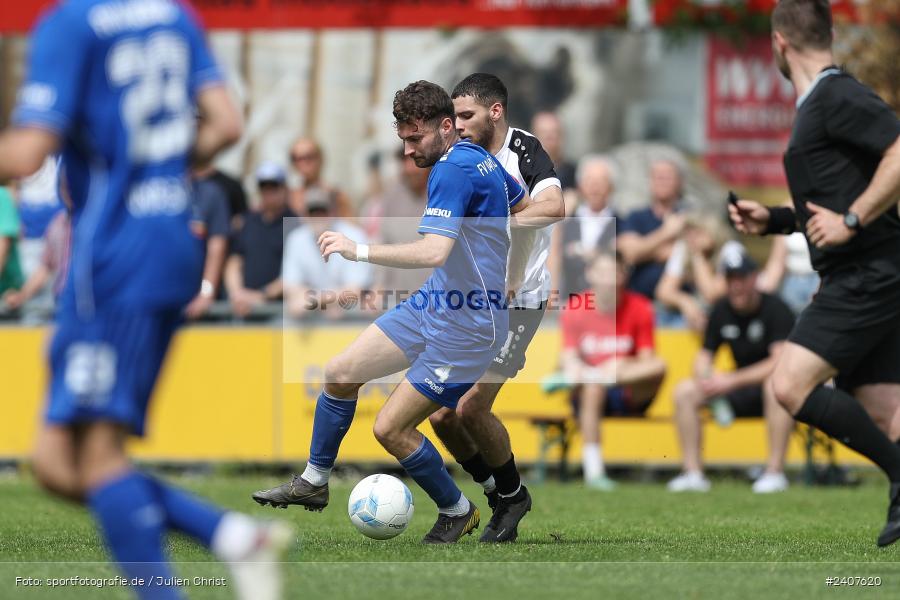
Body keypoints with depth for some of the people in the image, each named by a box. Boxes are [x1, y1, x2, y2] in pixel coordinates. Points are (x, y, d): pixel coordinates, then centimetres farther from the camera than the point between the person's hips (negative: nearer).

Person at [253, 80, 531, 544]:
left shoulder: (452, 171, -24)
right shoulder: (481, 159, 6)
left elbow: (433, 251, -38)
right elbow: (526, 206, 22)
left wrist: (360, 251, -36)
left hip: (465, 330, -10)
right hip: (433, 303, 10)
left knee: (390, 429, -7)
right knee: (340, 373, 9)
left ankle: (458, 512, 15)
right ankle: (313, 482, 25)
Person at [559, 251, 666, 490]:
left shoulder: (639, 308, -1)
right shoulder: (575, 309, -1)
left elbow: (647, 360, -3)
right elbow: (570, 359, -3)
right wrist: (574, 369, -28)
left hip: (630, 396, 0)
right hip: (589, 394, 0)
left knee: (659, 366, -27)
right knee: (592, 386, -36)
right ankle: (593, 470, -44)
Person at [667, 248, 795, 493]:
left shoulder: (775, 309, -16)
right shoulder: (721, 311, 3)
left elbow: (780, 362, -26)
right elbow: (704, 356, 9)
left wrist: (732, 380, -30)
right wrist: (705, 377, -17)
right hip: (740, 392, 6)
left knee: (776, 384, -40)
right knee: (684, 390, -9)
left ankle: (775, 471, -37)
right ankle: (693, 472, -10)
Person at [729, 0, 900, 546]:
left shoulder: (839, 98, -11)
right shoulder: (817, 106, 20)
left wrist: (850, 222, -23)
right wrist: (772, 220, 17)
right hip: (855, 280, 10)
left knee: (791, 386, -16)